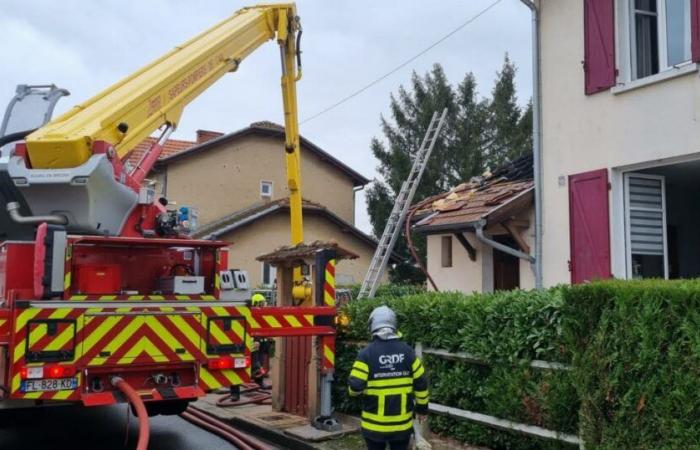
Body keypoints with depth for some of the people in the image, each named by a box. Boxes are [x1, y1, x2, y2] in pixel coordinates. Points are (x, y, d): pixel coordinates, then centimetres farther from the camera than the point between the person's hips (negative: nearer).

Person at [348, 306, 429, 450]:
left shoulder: (367, 354, -13)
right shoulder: (407, 351, -3)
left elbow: (355, 387, -17)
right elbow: (421, 383, 2)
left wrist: (354, 389, 7)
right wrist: (422, 408, 15)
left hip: (375, 424, -2)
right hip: (402, 423, 3)